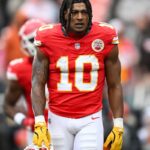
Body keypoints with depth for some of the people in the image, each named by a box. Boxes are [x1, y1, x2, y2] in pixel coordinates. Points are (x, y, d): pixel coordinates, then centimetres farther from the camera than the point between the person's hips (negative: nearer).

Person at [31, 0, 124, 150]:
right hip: (59, 120, 1)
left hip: (90, 120, -1)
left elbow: (114, 86, 4)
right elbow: (38, 84, -2)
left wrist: (118, 126, 1)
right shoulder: (48, 39, -5)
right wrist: (39, 123, -14)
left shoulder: (105, 38, -4)